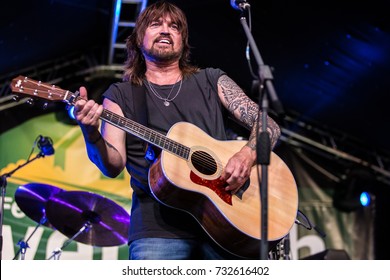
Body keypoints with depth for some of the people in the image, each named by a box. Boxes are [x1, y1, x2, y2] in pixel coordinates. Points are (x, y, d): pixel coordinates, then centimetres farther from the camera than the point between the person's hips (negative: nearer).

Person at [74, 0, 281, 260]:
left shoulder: (212, 82, 16)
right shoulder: (121, 95, 13)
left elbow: (269, 125, 8)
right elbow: (114, 166, 2)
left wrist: (247, 155, -13)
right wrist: (92, 135, -19)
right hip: (159, 224, -1)